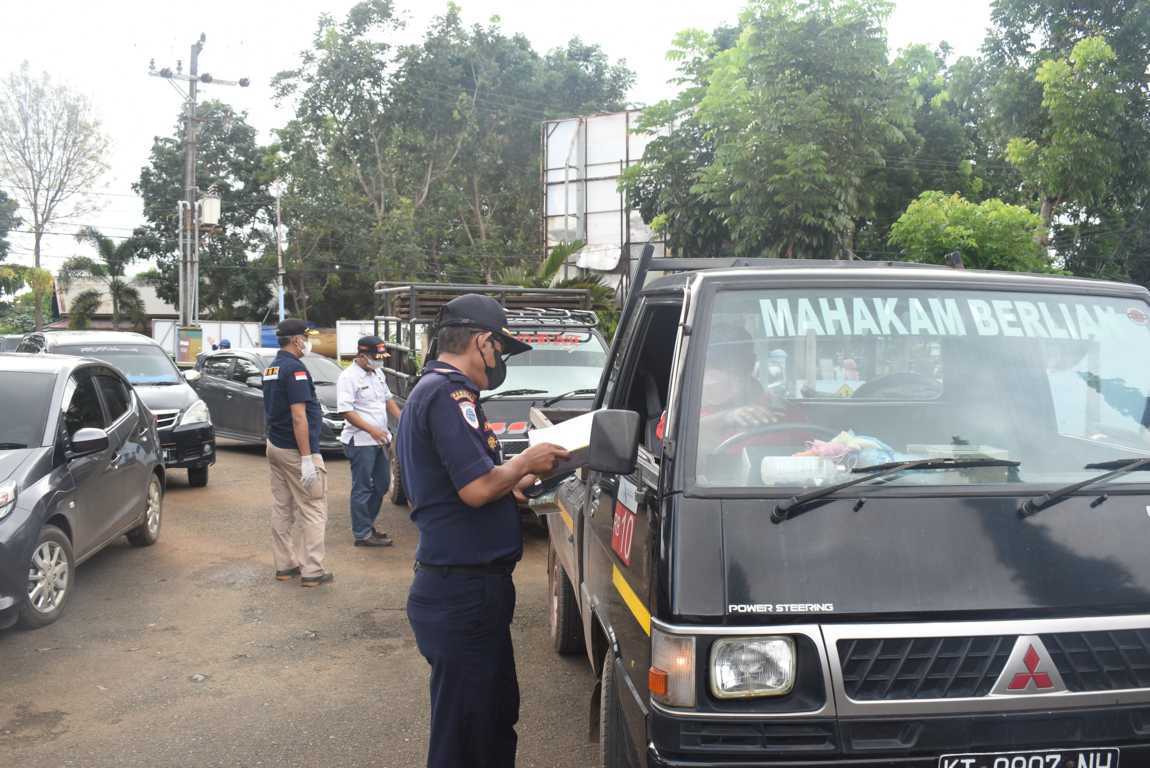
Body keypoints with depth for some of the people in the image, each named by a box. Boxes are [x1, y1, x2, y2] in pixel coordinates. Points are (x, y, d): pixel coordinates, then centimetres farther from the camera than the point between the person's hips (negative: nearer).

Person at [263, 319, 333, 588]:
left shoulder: (271, 369, 12)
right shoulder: (295, 369, -17)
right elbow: (298, 416, -22)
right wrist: (307, 458, -22)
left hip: (274, 445, 9)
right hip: (295, 449, -9)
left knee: (282, 509, 13)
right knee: (313, 511, -2)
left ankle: (284, 565, 19)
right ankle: (312, 571, -1)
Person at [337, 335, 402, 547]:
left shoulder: (377, 374, 13)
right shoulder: (348, 377, -14)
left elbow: (388, 399, 24)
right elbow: (346, 411, -20)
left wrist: (401, 419, 10)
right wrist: (371, 429, -26)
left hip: (379, 440, 9)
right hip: (360, 441, -9)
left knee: (382, 484, 15)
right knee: (362, 488, -2)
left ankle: (367, 524, 29)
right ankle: (362, 534, 6)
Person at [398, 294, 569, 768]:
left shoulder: (427, 391, 17)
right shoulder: (448, 393, -17)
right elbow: (477, 488, -24)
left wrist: (517, 484, 14)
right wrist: (526, 462, -8)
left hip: (461, 589, 11)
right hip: (464, 592, -11)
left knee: (497, 716, 23)